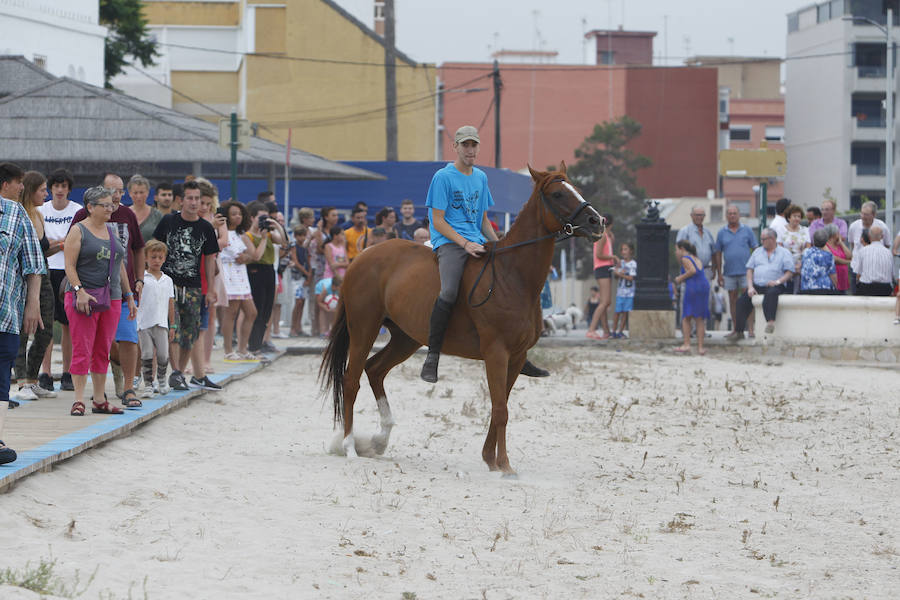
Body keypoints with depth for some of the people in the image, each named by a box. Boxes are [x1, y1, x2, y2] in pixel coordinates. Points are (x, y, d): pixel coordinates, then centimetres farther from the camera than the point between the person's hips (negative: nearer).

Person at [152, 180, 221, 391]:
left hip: (193, 287, 3)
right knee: (172, 329, -14)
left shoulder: (205, 228, 6)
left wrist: (210, 289, 9)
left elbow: (209, 259, 10)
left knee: (190, 333, 4)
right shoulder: (168, 222, 1)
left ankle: (180, 373, 16)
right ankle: (175, 372, -11)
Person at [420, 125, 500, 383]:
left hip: (477, 241, 7)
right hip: (449, 242, -7)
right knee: (449, 293, -33)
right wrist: (465, 244, -17)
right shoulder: (443, 177, -3)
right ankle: (432, 355, -25)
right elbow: (438, 221, -7)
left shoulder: (481, 177, 18)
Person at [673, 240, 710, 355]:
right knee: (700, 319, 8)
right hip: (704, 285, 7)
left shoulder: (685, 258, -1)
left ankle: (686, 344, -5)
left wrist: (681, 278, -5)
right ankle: (700, 347, 5)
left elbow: (692, 270, -15)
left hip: (693, 286, -7)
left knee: (686, 317, 2)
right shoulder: (696, 258, 23)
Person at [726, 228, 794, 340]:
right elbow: (750, 270, 16)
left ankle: (770, 322, -48)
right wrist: (750, 287, 0)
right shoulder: (757, 252, 22)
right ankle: (738, 331, -17)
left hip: (774, 286, -4)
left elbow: (789, 272, 1)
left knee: (771, 294, -39)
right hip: (757, 285, 4)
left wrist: (778, 281, -16)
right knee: (742, 300, -19)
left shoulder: (784, 253, 9)